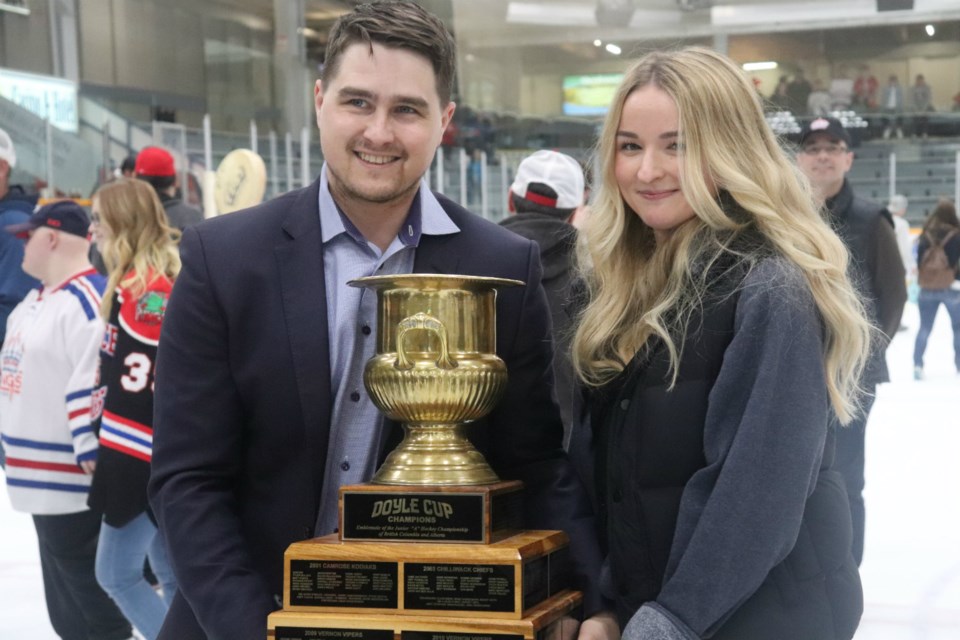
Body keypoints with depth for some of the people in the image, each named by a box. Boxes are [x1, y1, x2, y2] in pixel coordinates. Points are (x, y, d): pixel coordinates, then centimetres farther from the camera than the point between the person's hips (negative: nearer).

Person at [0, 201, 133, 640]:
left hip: (73, 481, -11)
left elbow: (98, 386, -26)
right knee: (64, 591, 19)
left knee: (85, 580, -3)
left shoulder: (88, 301, -21)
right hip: (43, 477, 11)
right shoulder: (36, 300, 14)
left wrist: (92, 455, -26)